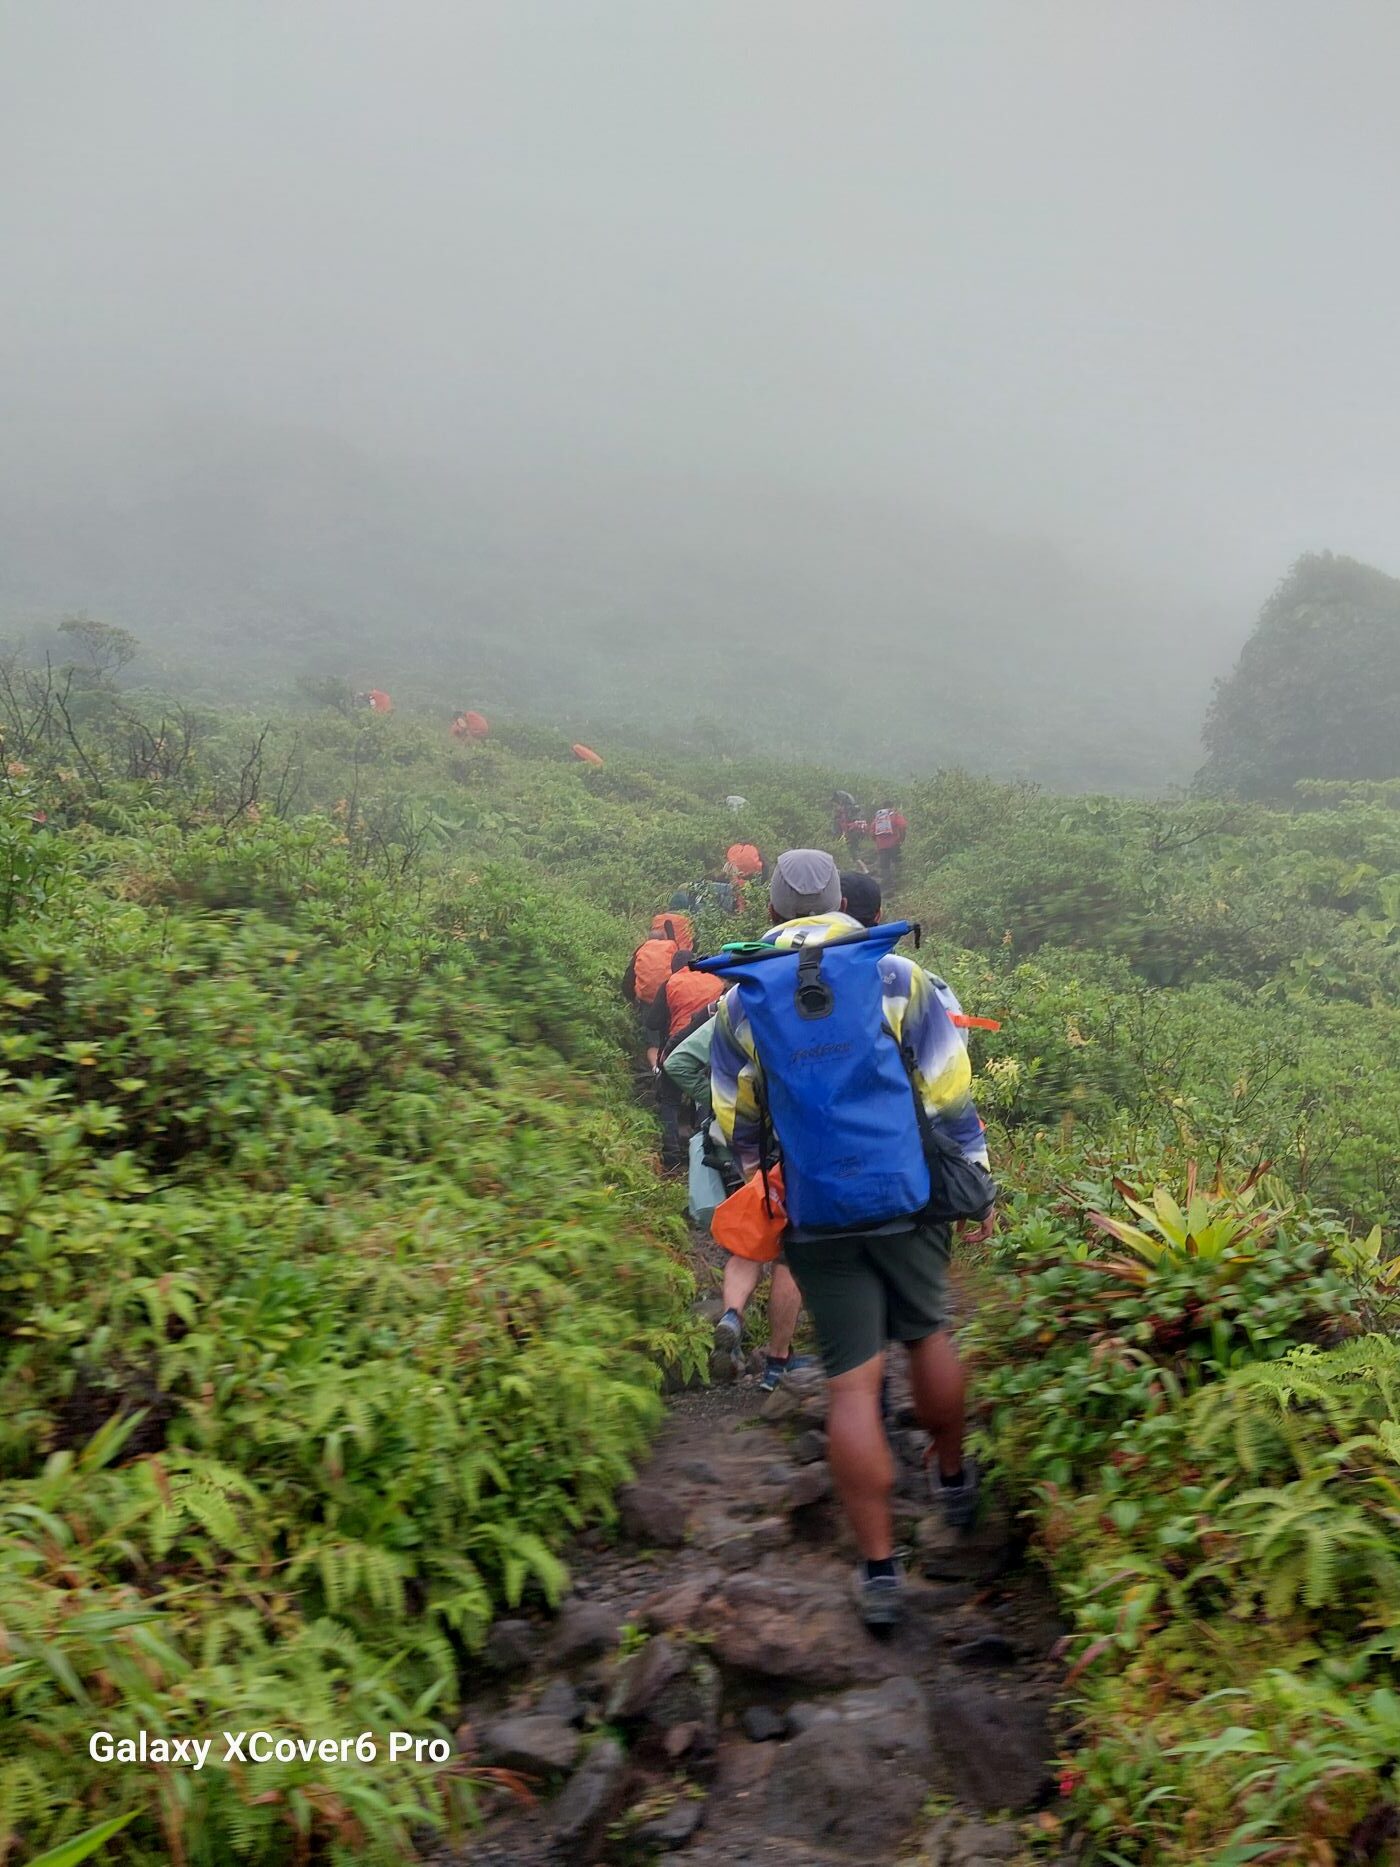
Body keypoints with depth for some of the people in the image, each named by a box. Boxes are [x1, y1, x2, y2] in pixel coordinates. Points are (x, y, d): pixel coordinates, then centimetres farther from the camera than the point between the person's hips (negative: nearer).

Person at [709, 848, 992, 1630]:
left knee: (853, 1382, 3)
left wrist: (759, 1190, 28)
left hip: (814, 1218, 0)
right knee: (929, 1335, 23)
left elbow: (736, 1127, 11)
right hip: (907, 1201, 0)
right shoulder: (901, 978, -2)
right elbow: (951, 1097, -2)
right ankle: (954, 1479, 42)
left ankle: (881, 1569, 6)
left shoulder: (739, 1003, 2)